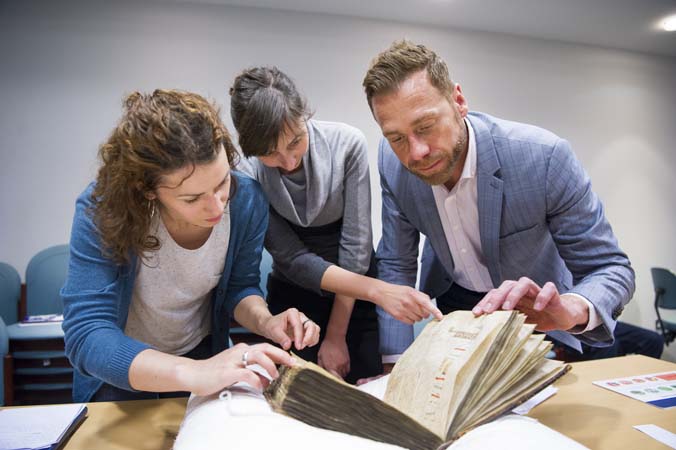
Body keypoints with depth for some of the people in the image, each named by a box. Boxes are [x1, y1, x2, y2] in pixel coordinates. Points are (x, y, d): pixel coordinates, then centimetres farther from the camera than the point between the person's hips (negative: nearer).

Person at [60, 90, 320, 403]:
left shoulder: (247, 201, -23)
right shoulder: (102, 211, -33)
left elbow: (240, 286, -8)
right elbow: (86, 335, -38)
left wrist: (264, 320, -30)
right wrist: (192, 374, -52)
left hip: (202, 351, 2)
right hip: (121, 366, -2)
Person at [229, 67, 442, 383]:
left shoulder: (347, 144, -20)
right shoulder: (248, 175, -18)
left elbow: (356, 244, -17)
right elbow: (292, 259, -20)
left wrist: (336, 335, -11)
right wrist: (378, 290, -32)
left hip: (355, 292, 0)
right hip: (293, 294, 1)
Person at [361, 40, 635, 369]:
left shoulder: (543, 156, -29)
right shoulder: (392, 163, -19)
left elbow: (610, 269, -21)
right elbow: (396, 266, -11)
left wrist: (571, 307, -44)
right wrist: (394, 367, -18)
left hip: (531, 308, -1)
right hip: (451, 302, 2)